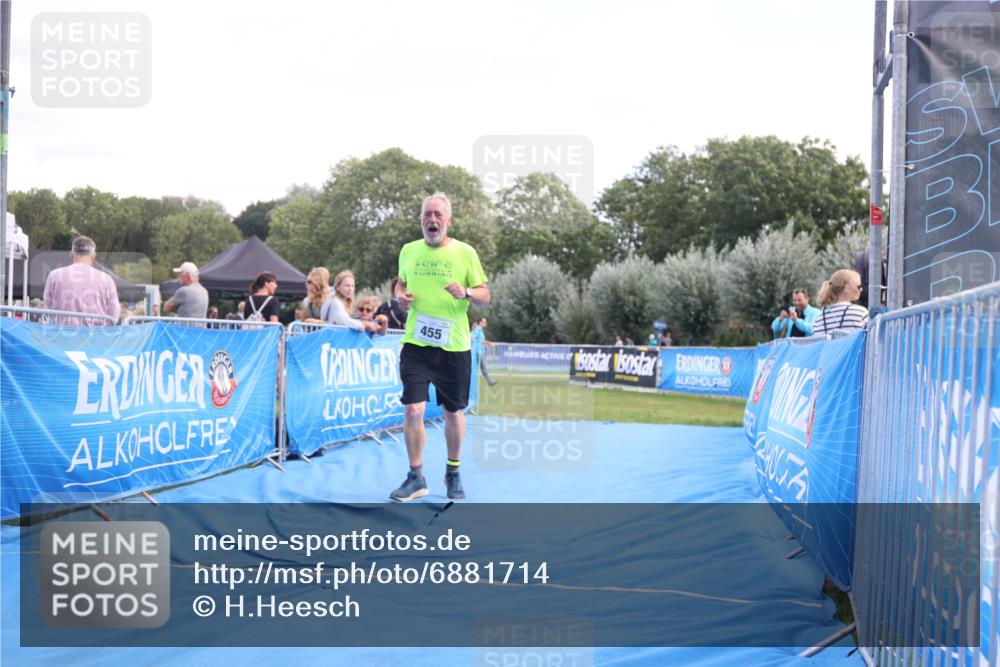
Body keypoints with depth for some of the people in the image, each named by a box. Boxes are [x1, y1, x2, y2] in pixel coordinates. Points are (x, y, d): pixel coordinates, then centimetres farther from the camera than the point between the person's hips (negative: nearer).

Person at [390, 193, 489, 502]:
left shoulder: (465, 252, -1)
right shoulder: (408, 251, 7)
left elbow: (485, 296, 1)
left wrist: (466, 293, -20)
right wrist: (400, 295, 0)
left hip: (454, 347, -1)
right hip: (416, 345, 1)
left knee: (453, 413, 9)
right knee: (413, 410, -9)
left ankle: (453, 474, 29)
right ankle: (416, 478, 5)